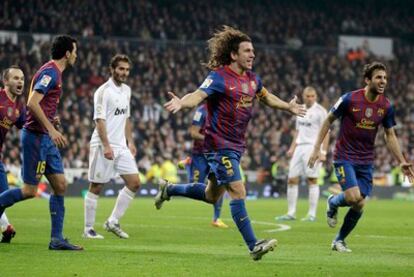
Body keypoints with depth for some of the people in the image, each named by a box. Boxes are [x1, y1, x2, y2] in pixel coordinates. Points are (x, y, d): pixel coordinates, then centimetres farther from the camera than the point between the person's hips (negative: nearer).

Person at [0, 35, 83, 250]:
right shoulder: (50, 72, -14)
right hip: (35, 136, -10)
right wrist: (51, 129, -24)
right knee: (30, 190, -7)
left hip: (45, 138, 10)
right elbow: (32, 103, -24)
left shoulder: (54, 73, 16)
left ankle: (57, 239, 5)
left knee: (60, 185, 4)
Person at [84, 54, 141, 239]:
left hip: (121, 147, 8)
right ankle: (88, 229, 6)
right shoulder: (104, 91, -11)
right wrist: (106, 146, -23)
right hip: (102, 146, -8)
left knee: (134, 183, 1)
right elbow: (99, 120, -17)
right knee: (96, 187, -2)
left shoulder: (126, 90, 13)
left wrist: (130, 141, 16)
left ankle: (113, 222, 9)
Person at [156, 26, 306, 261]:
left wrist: (288, 107, 39)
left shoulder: (252, 78, 9)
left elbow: (266, 96, 30)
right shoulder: (219, 77, -15)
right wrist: (181, 102, -50)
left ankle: (169, 190, 40)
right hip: (220, 145, -9)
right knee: (238, 191, -15)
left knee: (212, 195, 18)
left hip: (237, 146, 9)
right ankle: (254, 245, -14)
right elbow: (198, 95, -30)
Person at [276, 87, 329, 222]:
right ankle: (291, 213, 9)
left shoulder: (320, 111, -6)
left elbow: (325, 133, -9)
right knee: (292, 179, 4)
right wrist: (292, 148, 16)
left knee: (312, 180, -6)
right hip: (299, 147, 7)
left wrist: (323, 152, -16)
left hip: (313, 148, -7)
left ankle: (312, 214, -2)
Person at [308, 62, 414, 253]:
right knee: (354, 197, -22)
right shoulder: (350, 99, -14)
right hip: (344, 157, -4)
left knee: (359, 205, 0)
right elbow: (328, 120, -3)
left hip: (366, 162, 4)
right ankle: (333, 203, 14)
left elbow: (390, 136, 8)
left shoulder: (386, 106, -2)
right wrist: (317, 148, -6)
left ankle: (339, 240, 22)